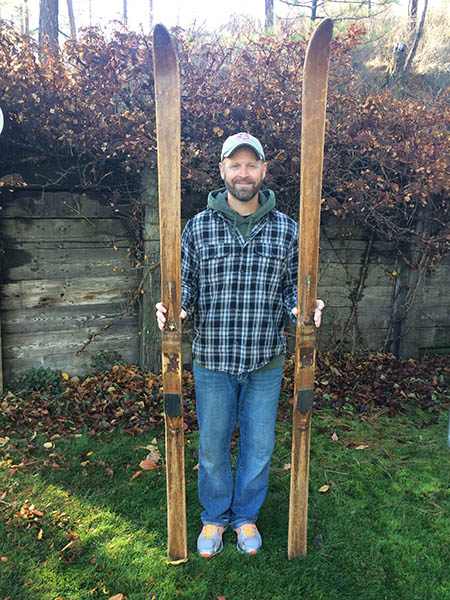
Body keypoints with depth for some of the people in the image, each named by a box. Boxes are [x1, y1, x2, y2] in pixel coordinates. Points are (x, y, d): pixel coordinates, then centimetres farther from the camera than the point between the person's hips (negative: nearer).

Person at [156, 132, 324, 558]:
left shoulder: (286, 230, 2)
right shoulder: (198, 227, 0)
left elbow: (291, 285, 7)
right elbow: (185, 282, 4)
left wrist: (300, 307, -14)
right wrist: (175, 308, -16)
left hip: (265, 362, 1)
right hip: (213, 362, 0)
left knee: (258, 446, 15)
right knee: (212, 447, 15)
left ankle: (246, 516, 41)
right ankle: (214, 517, 40)